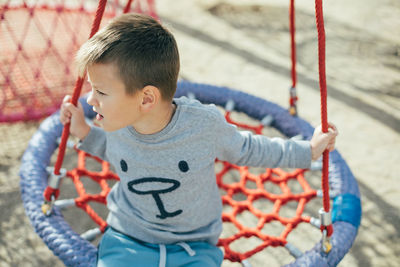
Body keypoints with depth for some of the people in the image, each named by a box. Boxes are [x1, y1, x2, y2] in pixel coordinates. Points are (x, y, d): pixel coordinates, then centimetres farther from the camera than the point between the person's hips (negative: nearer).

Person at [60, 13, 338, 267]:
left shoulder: (204, 123, -19)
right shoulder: (117, 127, -8)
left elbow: (244, 149, 1)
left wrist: (307, 151, 6)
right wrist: (84, 133, 2)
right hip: (127, 242, 2)